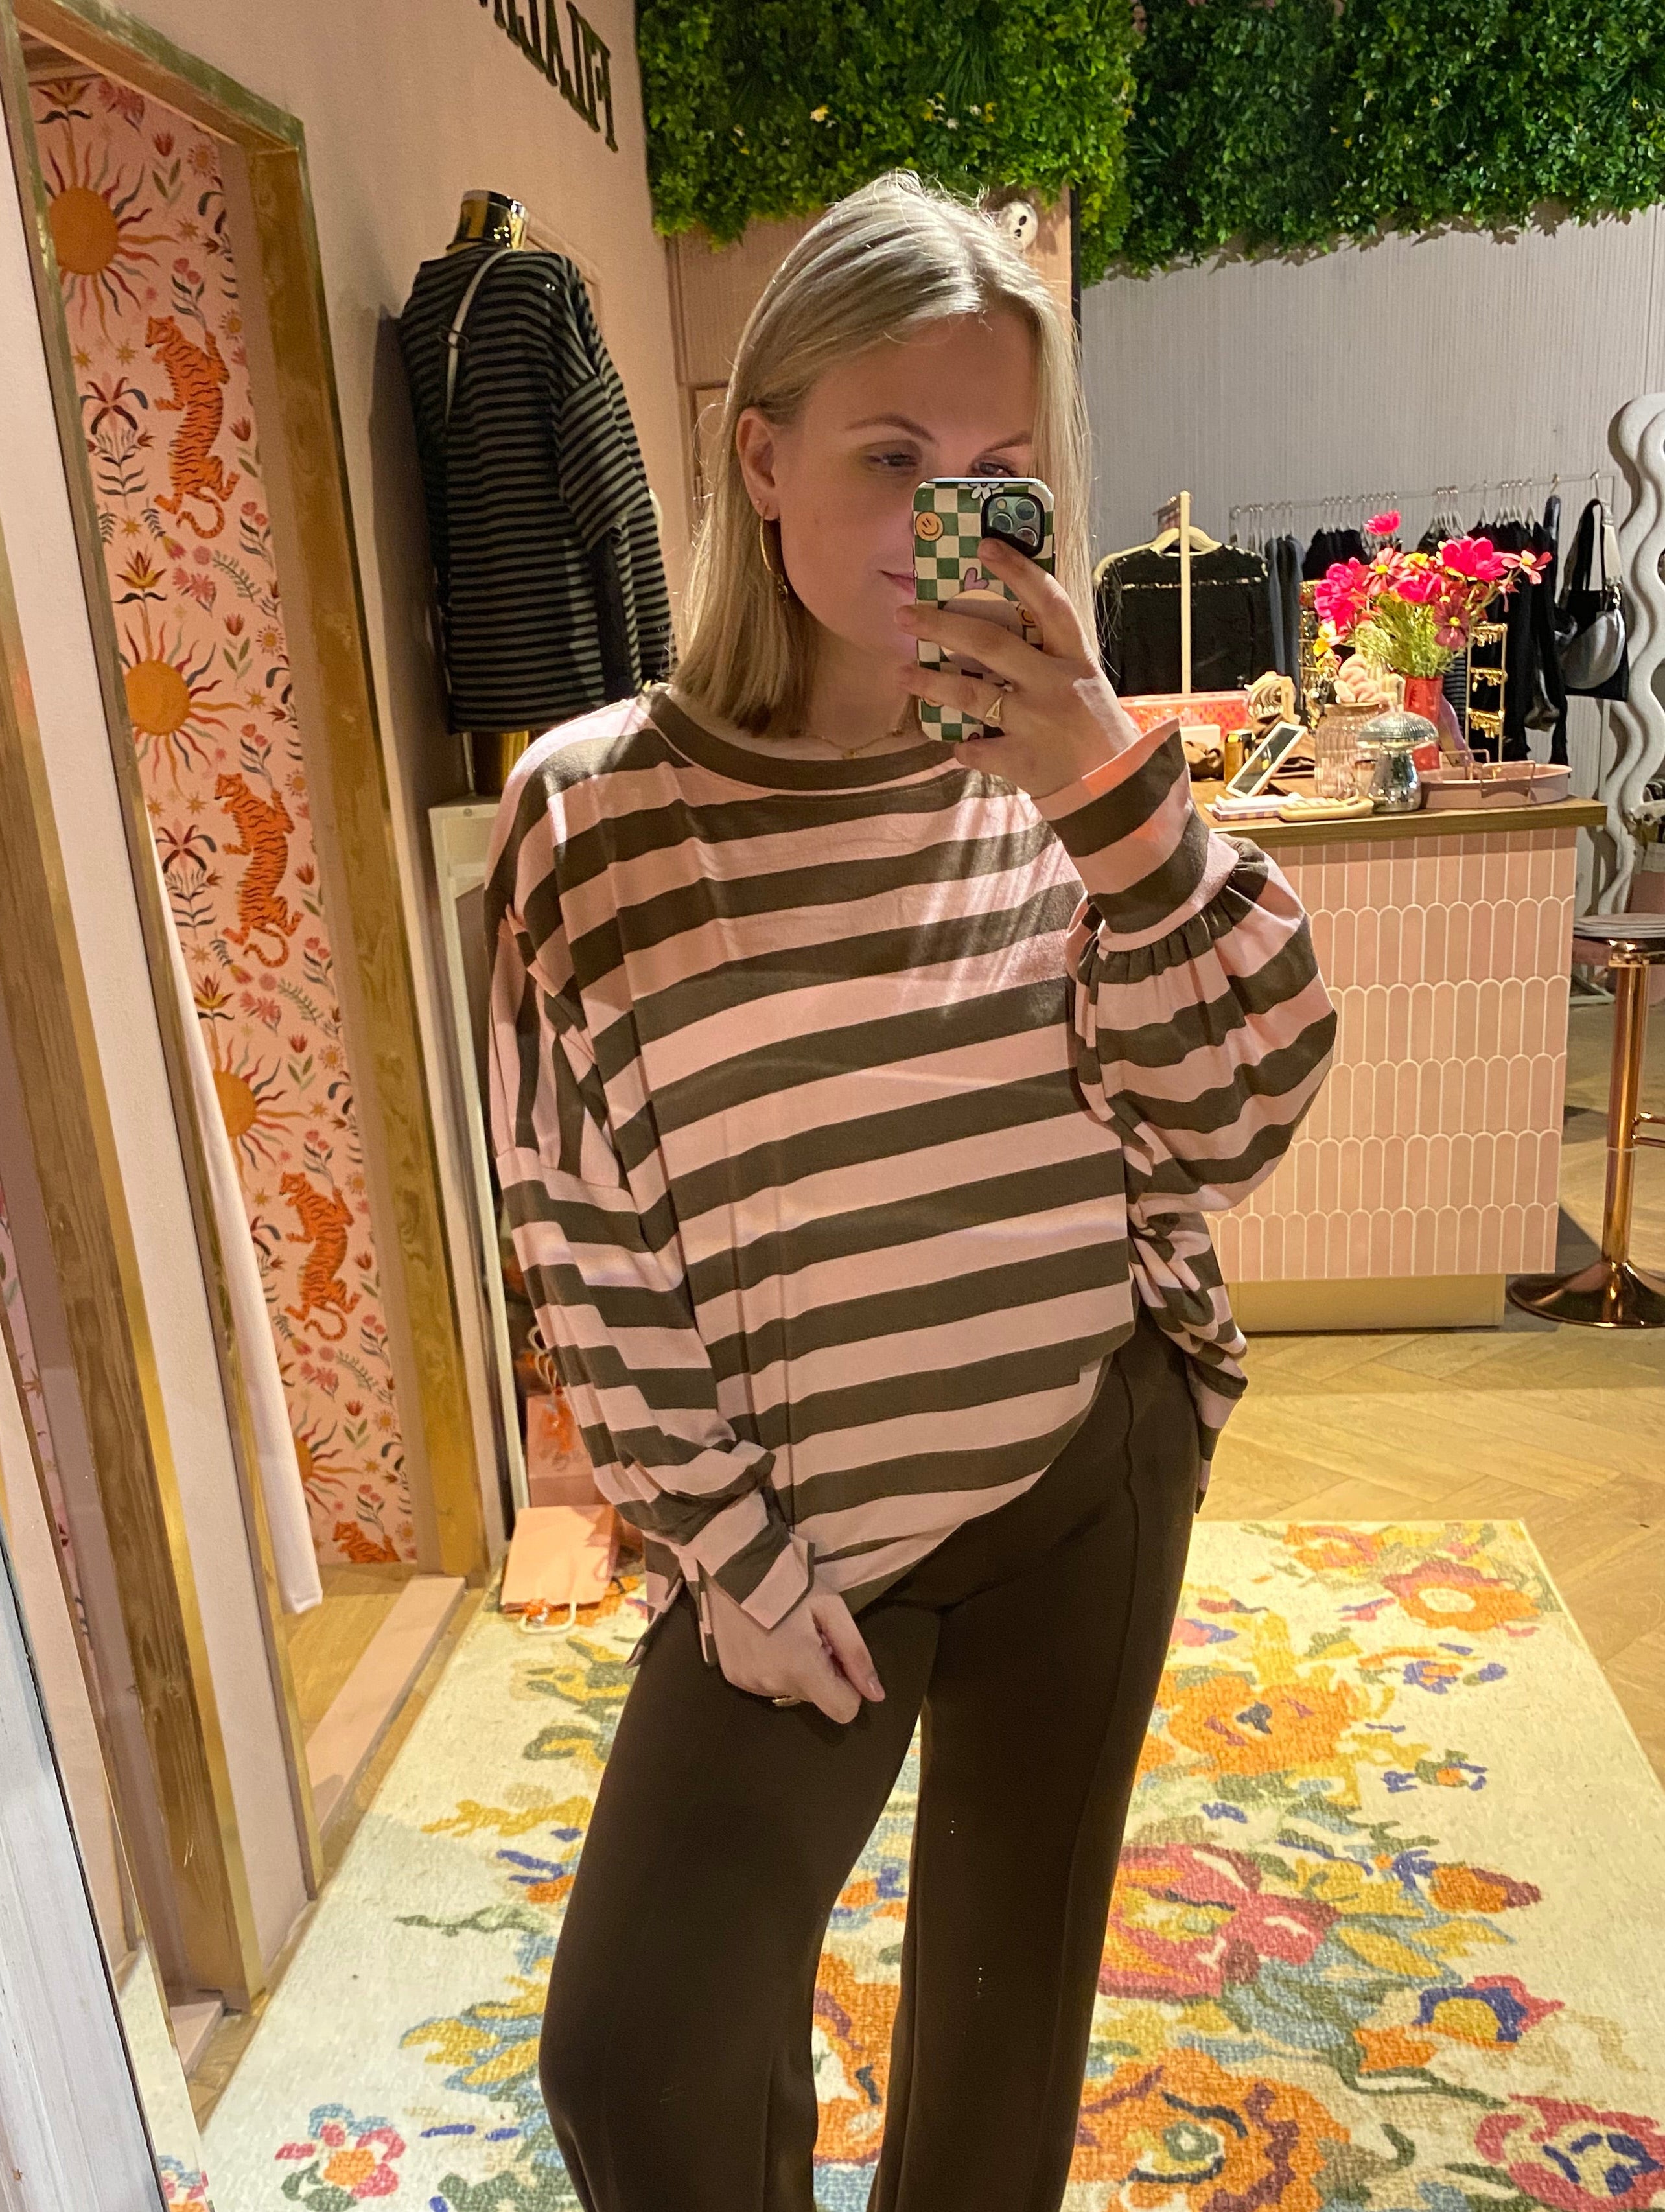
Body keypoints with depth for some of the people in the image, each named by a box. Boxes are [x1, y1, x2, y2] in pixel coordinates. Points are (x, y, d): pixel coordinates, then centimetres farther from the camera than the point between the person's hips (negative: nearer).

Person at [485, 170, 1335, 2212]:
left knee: (1012, 2000, 21)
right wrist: (724, 1550, -6)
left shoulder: (1068, 765, -7)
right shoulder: (599, 811, -12)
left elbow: (1232, 1120, -12)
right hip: (795, 1521, -1)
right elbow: (589, 1241, -8)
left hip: (1090, 1474, 2)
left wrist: (1110, 791, -25)